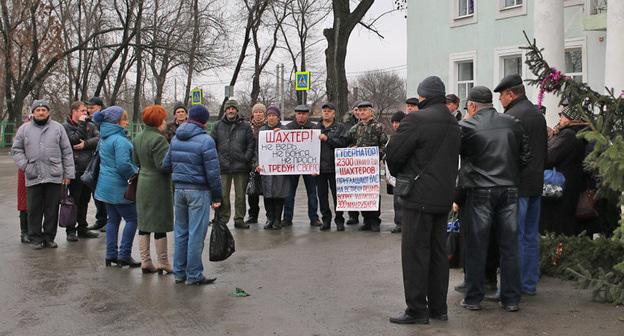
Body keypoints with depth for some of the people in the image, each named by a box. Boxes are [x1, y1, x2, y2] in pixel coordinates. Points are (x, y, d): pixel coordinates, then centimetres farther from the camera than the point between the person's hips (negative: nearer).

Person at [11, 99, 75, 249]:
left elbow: (67, 152, 7)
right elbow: (16, 150, 12)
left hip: (54, 177, 0)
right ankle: (36, 238, 14)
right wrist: (25, 165, -3)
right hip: (33, 177, 0)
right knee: (34, 210, 4)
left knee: (52, 210, 4)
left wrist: (68, 174, 2)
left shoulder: (58, 128, 7)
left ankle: (49, 237, 16)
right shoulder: (24, 129, 9)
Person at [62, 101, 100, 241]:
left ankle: (82, 228, 23)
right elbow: (74, 139, -17)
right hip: (75, 169, -5)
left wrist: (86, 144, -13)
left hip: (89, 169, 5)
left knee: (85, 200, 13)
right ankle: (71, 231, 7)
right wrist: (81, 124, -10)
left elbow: (99, 139, -2)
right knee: (74, 200, -1)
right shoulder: (66, 126, -2)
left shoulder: (90, 125, 12)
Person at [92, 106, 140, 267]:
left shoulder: (104, 138, 12)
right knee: (132, 219, 0)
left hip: (106, 186, 9)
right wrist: (136, 173, -8)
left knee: (113, 219, 14)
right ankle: (124, 254, 0)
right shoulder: (119, 140, -19)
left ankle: (111, 254, 17)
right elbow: (123, 164, -26)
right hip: (118, 187, -9)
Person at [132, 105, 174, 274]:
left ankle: (145, 262, 14)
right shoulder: (158, 139, -19)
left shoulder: (138, 138, 9)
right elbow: (163, 164, -22)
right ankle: (163, 264, 8)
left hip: (142, 184, 8)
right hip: (158, 186, -8)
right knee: (160, 225, 0)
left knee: (144, 223, 11)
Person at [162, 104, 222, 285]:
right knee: (196, 234, 0)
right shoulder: (205, 140, -12)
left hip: (179, 189, 6)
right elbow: (213, 173, -13)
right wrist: (216, 197, -6)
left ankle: (179, 272, 22)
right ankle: (194, 275, 6)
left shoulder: (176, 139, 8)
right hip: (199, 191, -6)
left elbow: (166, 165, 14)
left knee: (181, 232, 15)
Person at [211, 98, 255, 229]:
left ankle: (239, 219, 15)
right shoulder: (218, 126, 9)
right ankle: (222, 219, 10)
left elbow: (251, 144, 3)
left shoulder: (245, 126, 5)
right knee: (223, 195, 2)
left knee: (240, 195, 6)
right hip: (223, 166, 1)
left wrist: (247, 158, -8)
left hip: (241, 166, -1)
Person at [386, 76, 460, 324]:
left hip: (420, 197, -8)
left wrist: (398, 174, 7)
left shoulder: (417, 119, -14)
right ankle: (438, 307, 22)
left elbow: (393, 154, -12)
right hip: (444, 197, 8)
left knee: (415, 253, -1)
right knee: (438, 252, 14)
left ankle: (417, 310, 4)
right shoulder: (453, 124, 12)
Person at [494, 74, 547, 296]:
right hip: (536, 183, 9)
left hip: (517, 184, -9)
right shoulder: (538, 115, 14)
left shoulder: (511, 116, -15)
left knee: (514, 237, -3)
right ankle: (530, 284, 22)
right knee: (531, 236, 14)